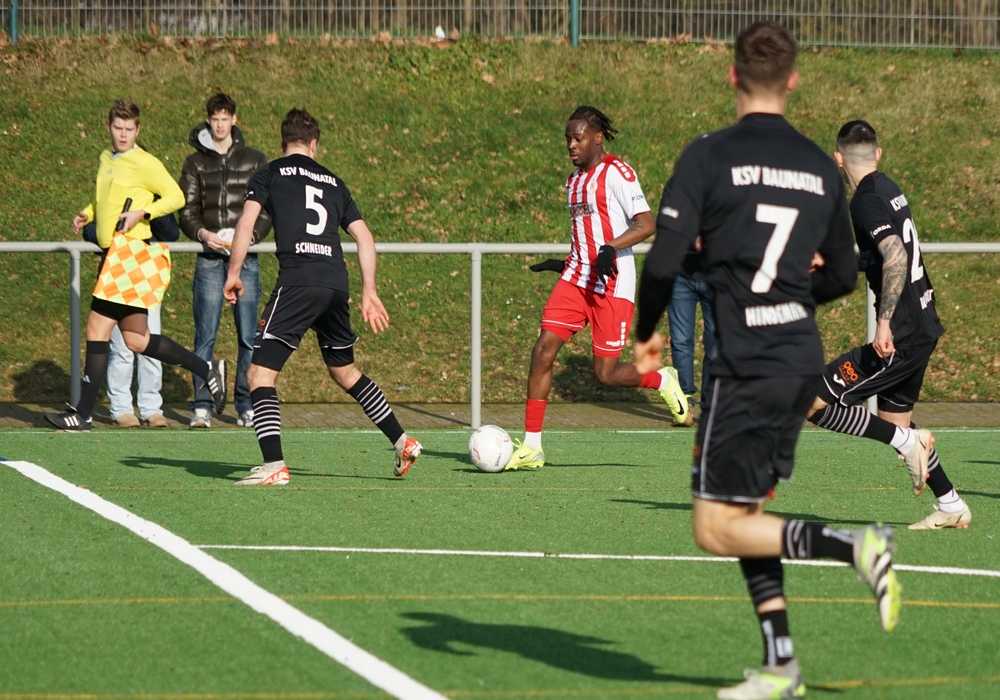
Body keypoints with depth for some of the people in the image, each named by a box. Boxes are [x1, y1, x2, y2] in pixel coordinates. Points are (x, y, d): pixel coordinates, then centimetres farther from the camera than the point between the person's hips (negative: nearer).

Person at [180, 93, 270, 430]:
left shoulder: (254, 161, 9)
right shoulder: (195, 163, 11)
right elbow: (186, 209, 8)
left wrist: (251, 235, -9)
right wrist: (202, 233, -12)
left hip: (245, 257, 0)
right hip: (209, 259, 0)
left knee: (248, 336, -1)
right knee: (205, 335, -4)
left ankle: (246, 405, 7)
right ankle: (202, 407, -1)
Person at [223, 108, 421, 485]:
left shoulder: (270, 174, 10)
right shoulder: (333, 182, 23)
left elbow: (246, 222, -3)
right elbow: (363, 236, 19)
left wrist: (233, 273, 3)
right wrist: (369, 292, 22)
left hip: (297, 281, -5)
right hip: (336, 283, 5)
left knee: (260, 373, -5)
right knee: (344, 371, 25)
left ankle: (274, 466, -21)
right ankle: (402, 442, 27)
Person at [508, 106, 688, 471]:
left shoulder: (616, 172, -8)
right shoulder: (574, 180, 18)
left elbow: (646, 224, -16)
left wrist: (610, 248, -28)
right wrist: (564, 264, 20)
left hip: (612, 286, -7)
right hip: (576, 278, 7)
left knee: (605, 373, -7)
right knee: (543, 350, -9)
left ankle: (662, 381, 25)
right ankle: (531, 446, -7)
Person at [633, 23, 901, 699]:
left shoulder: (709, 156, -8)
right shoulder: (821, 167, 7)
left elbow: (663, 262, -12)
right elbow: (843, 277, 15)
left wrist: (645, 333, 5)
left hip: (746, 364, -6)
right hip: (804, 360, 6)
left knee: (717, 529, -2)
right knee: (746, 512, 15)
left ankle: (856, 546, -17)